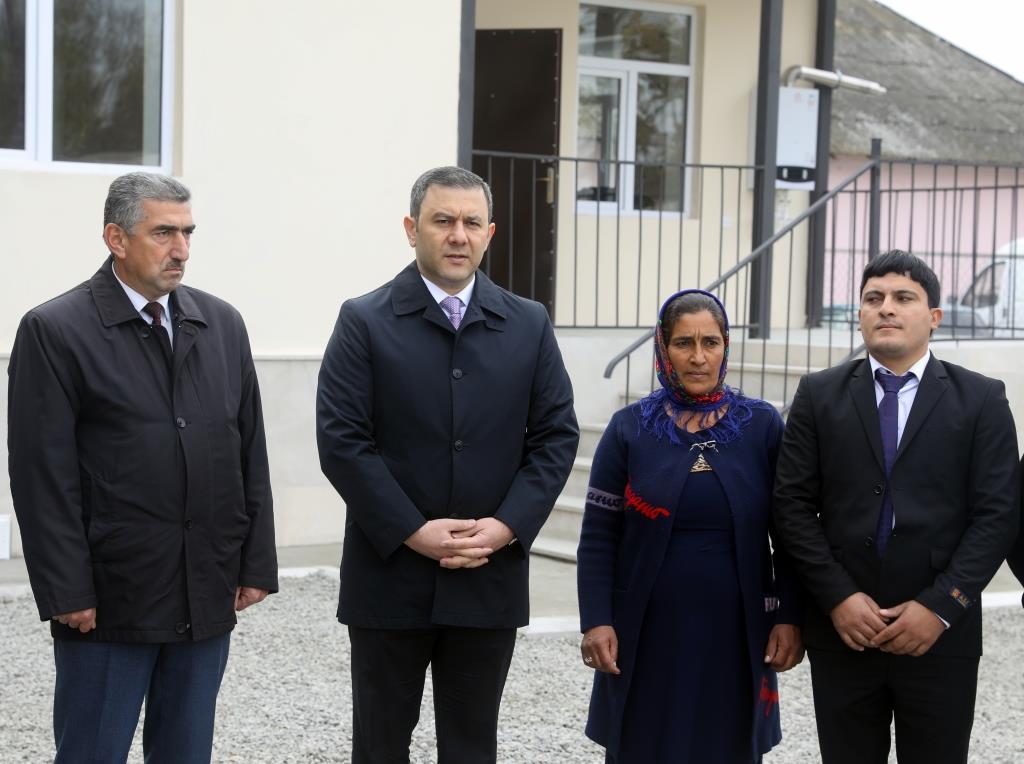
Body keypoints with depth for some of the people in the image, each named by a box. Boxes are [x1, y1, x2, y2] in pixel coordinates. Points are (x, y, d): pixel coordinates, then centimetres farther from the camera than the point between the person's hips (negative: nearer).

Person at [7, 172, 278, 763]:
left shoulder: (223, 324, 9)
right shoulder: (54, 331, -7)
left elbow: (251, 453, 11)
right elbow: (44, 475, -10)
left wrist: (257, 561, 6)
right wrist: (66, 591, -13)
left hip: (208, 596, 5)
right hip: (109, 598, -5)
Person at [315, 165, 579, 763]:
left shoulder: (529, 325, 7)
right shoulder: (365, 322, -2)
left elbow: (557, 434, 4)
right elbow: (342, 440, -8)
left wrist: (507, 525, -9)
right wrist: (413, 532, -15)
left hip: (491, 576, 2)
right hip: (390, 575, -2)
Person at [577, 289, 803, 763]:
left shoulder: (763, 426, 2)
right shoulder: (629, 429, 1)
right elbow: (598, 537, 0)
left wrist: (790, 618, -4)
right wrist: (596, 621, -9)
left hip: (736, 634, 0)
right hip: (646, 634, 0)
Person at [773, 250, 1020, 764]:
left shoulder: (981, 399, 2)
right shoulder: (819, 395, 5)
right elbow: (792, 504, 1)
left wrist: (940, 607, -12)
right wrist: (838, 598, -9)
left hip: (941, 636, -1)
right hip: (842, 630, 1)